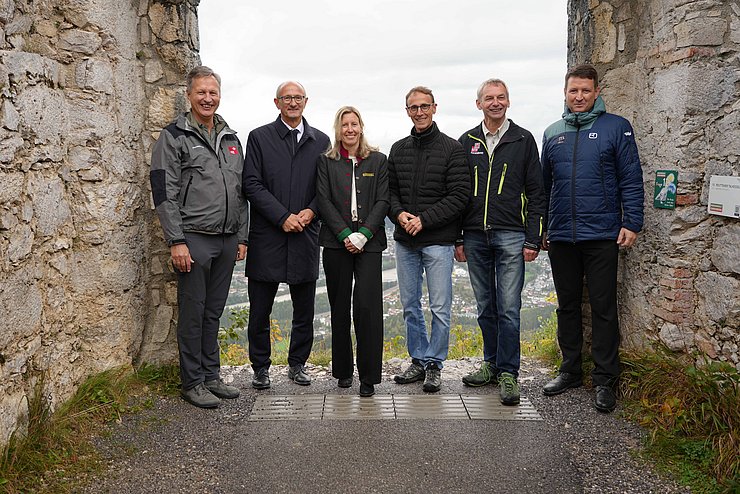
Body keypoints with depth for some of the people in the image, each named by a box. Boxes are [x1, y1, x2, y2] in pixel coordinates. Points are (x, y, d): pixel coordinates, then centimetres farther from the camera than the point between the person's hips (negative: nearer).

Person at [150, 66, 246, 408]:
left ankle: (211, 376, 23)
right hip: (194, 239, -6)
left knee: (214, 311, 13)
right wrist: (176, 241, -15)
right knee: (193, 313, 1)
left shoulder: (231, 138, 16)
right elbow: (164, 192, -9)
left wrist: (241, 236, 12)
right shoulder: (174, 136, -2)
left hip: (227, 239, 6)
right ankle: (192, 382, 13)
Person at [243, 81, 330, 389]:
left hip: (305, 237, 2)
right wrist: (283, 217, -12)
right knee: (260, 309, 5)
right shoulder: (259, 137, 3)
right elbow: (252, 185, -5)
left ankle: (297, 364, 25)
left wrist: (311, 211, -10)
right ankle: (261, 367, 21)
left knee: (304, 310, 9)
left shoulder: (320, 141, 11)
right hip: (267, 237, -2)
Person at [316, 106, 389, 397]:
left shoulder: (378, 160, 10)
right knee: (339, 307, 6)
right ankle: (343, 370, 20)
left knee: (368, 305, -10)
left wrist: (363, 234, -10)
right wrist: (345, 235, -10)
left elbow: (383, 201, 2)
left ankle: (369, 376, -1)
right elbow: (324, 201, 1)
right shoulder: (326, 161, 9)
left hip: (369, 242, -1)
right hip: (336, 242, 1)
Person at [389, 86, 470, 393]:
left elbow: (459, 195, -10)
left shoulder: (451, 149, -3)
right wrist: (399, 213, -9)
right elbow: (390, 191, 12)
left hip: (438, 241, -5)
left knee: (440, 307, 0)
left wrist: (424, 219, -17)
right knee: (410, 306, 12)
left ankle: (434, 364, 14)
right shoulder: (398, 150, 12)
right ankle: (418, 360, 25)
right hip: (405, 241, 5)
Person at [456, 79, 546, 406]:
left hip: (510, 236, -3)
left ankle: (508, 373, 4)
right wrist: (456, 239, 6)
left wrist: (533, 240, -5)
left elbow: (535, 193, 2)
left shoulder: (523, 140, 5)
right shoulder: (467, 142, 11)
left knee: (509, 308, -5)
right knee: (485, 308, 12)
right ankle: (491, 364, 25)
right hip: (475, 237, 3)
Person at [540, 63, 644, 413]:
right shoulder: (552, 133, 12)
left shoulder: (616, 127, 0)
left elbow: (631, 180, -3)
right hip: (560, 237, 4)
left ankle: (604, 380, 11)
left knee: (603, 308, 1)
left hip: (601, 236, -4)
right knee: (567, 306, 12)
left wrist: (631, 223, -10)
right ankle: (570, 370, 25)